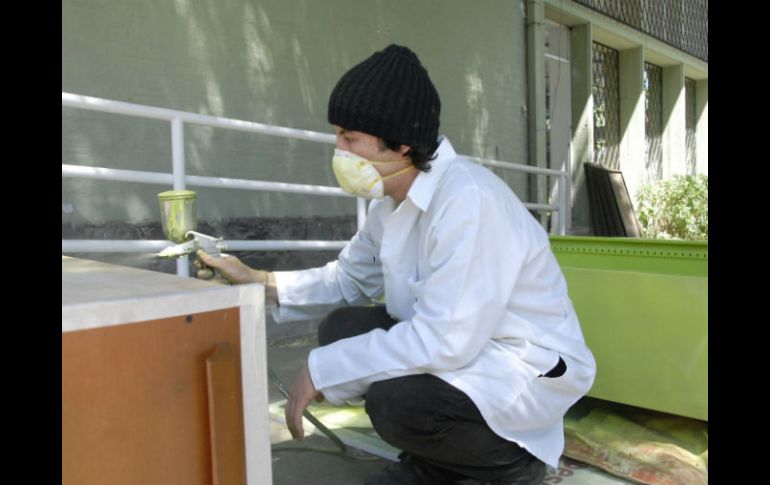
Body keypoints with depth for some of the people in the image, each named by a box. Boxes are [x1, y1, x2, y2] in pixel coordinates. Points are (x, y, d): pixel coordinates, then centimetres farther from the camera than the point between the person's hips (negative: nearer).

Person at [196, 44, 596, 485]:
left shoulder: (469, 199, -28)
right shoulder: (394, 200, 1)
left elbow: (445, 341, -33)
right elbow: (348, 280, 13)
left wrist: (321, 371, -24)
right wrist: (258, 281, 2)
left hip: (530, 366, -8)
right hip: (462, 346, 9)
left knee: (396, 401, -31)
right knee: (343, 327, 0)